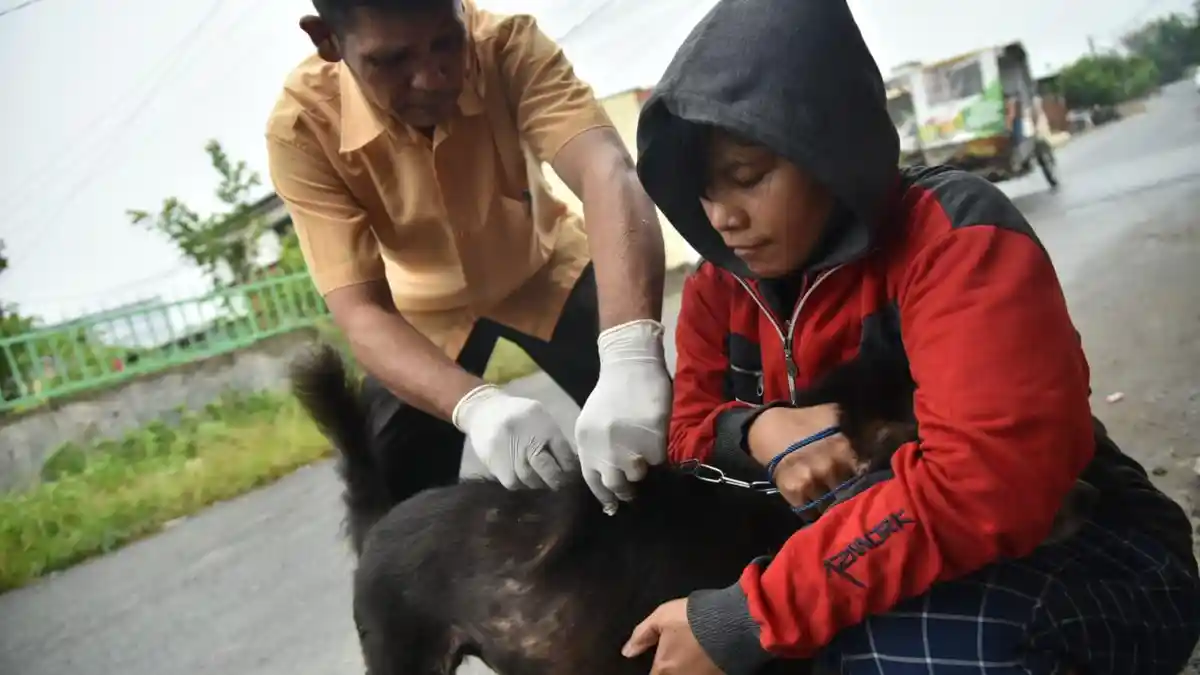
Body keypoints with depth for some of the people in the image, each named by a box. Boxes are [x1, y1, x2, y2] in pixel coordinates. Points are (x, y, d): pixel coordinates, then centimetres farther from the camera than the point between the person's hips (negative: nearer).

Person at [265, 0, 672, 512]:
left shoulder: (507, 43, -31)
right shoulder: (302, 127, -30)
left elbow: (606, 170, -47)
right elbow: (360, 312, -33)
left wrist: (630, 354, -65)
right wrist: (475, 405, -54)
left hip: (541, 267, 0)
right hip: (424, 307, 0)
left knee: (661, 439, -10)